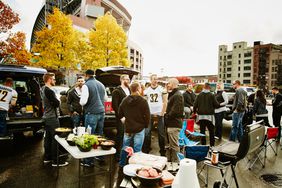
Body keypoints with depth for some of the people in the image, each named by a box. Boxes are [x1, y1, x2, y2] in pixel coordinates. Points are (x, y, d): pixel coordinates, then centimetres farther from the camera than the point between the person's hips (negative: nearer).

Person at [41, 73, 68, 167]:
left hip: (46, 117, 10)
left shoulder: (43, 89, 10)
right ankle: (55, 161, 1)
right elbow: (57, 103, -20)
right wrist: (58, 100, -1)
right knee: (55, 139, -5)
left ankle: (47, 158, 27)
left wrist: (55, 101, 2)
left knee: (48, 138, 16)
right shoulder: (49, 91, -20)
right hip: (52, 118, -10)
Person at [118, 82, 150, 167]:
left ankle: (122, 164, 31)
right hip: (139, 129, -4)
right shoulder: (143, 101, -13)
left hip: (127, 128, 5)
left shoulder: (124, 100, 2)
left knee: (125, 148, 18)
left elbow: (120, 115, 8)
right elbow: (147, 116, -12)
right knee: (137, 150, 3)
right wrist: (145, 125, 4)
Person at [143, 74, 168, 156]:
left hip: (159, 114, -2)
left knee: (161, 133, 6)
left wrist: (162, 113, -8)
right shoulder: (147, 90, 8)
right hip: (149, 114, 2)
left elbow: (165, 102, 0)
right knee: (147, 133, 4)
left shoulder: (162, 89, 1)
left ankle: (162, 151, 19)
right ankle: (146, 150, 17)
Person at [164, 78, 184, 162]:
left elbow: (175, 111, -23)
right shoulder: (173, 94, 19)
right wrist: (167, 115, 8)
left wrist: (167, 116, -11)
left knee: (174, 145, -2)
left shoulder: (177, 95, -15)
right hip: (171, 124, 10)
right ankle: (169, 160, 31)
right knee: (169, 145, 19)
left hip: (174, 124, -10)